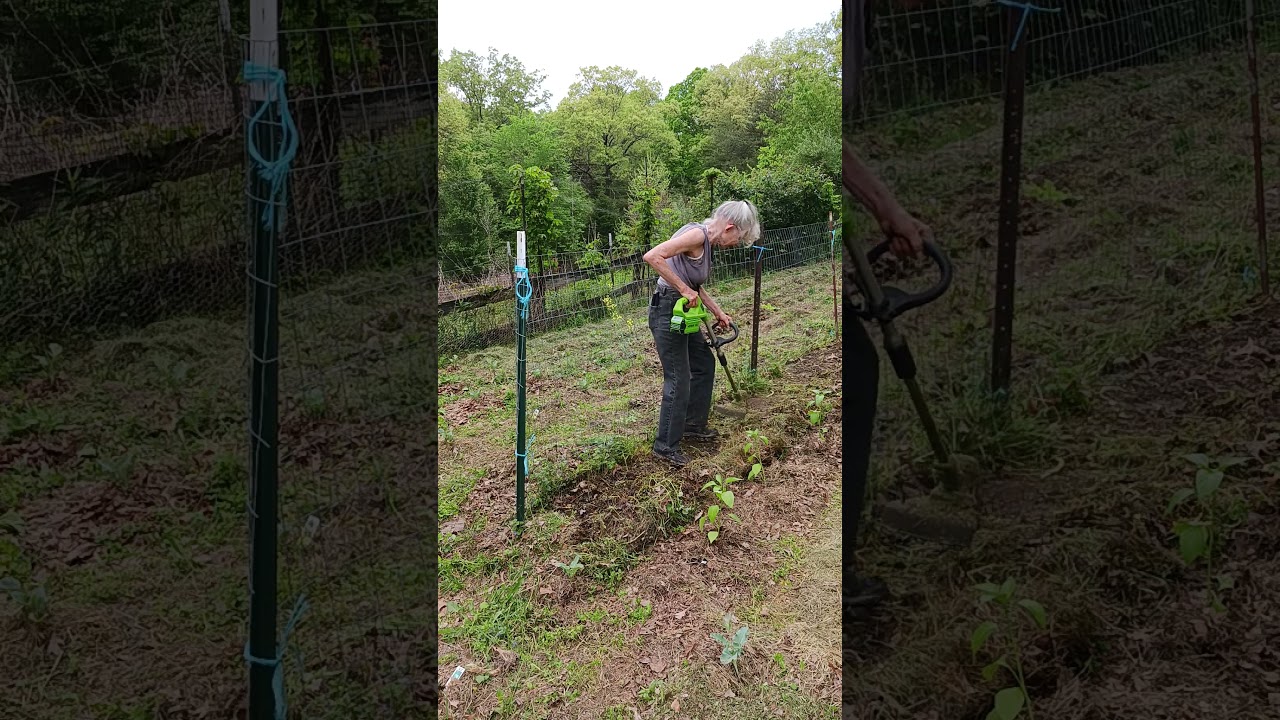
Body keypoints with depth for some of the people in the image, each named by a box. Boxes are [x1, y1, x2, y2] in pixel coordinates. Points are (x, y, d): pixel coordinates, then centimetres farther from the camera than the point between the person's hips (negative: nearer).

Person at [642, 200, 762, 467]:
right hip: (666, 311, -10)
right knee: (678, 379, -4)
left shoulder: (707, 242, 9)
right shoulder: (697, 234, -20)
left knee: (704, 363, 21)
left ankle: (693, 425, 36)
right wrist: (684, 289, -27)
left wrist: (717, 312, 22)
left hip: (683, 312, 10)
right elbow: (652, 257, -31)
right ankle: (665, 446, 9)